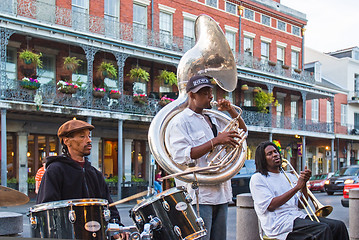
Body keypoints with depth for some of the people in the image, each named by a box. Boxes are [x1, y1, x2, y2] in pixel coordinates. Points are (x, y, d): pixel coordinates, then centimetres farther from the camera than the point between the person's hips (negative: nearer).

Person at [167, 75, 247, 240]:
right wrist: (215, 141, -20)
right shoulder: (180, 122, -5)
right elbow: (182, 157, -19)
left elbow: (243, 131, 27)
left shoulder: (214, 119, 18)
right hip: (198, 196, -7)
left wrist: (231, 110, 10)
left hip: (221, 194, 7)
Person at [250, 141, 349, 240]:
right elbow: (271, 206, -12)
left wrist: (304, 184, -4)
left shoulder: (290, 176, 22)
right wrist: (297, 187, -12)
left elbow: (301, 205, 14)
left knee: (339, 225, -13)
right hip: (278, 222, -6)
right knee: (323, 229, -28)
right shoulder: (257, 179, 3)